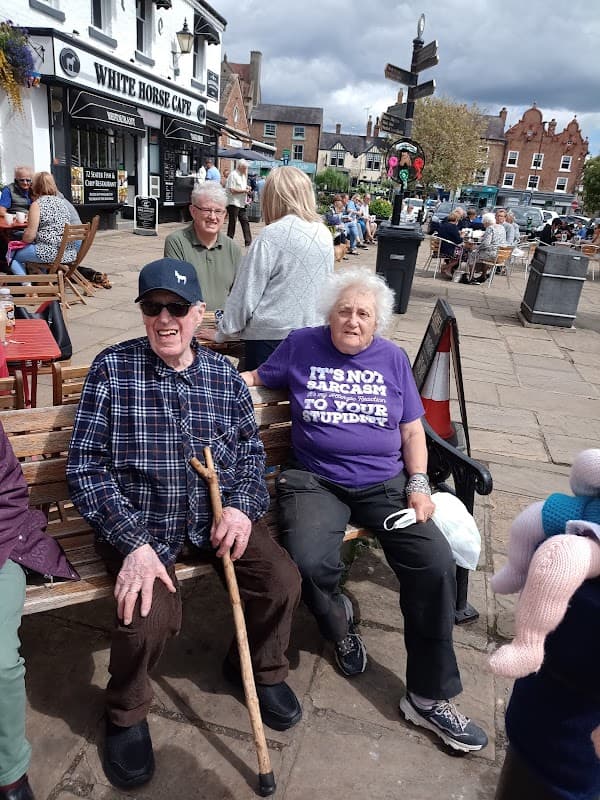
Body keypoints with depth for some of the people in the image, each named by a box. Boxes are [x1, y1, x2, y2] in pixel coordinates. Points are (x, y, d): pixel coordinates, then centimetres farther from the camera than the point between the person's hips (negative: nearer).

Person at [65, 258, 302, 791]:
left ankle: (262, 669, 24)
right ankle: (127, 713, 13)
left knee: (283, 581, -12)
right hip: (140, 522, -3)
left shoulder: (223, 374, 3)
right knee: (150, 614, -25)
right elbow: (86, 466, -11)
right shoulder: (112, 368, -8)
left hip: (218, 514, 3)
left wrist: (241, 506, -10)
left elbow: (251, 449, 9)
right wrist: (132, 543, -20)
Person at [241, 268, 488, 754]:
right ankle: (339, 621, 9)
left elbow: (412, 430, 12)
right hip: (314, 480, -1)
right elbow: (256, 378, 18)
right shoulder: (301, 346, 7)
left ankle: (429, 697, 0)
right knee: (309, 562, -30)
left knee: (436, 563, -20)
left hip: (384, 482, 2)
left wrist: (418, 485, 0)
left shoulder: (392, 358, 11)